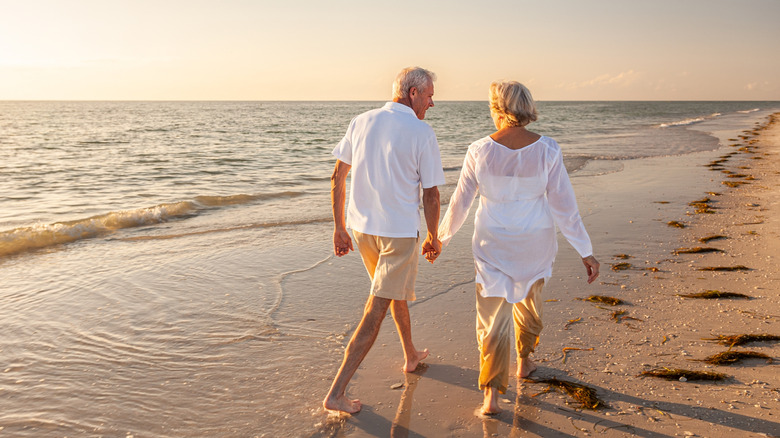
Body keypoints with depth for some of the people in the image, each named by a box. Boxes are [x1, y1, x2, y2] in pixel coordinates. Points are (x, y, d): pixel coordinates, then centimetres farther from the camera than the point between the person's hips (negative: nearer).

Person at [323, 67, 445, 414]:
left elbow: (337, 177, 4)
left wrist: (339, 228, 11)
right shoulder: (422, 133, -11)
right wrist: (434, 238, 6)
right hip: (399, 232, -6)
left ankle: (411, 355, 45)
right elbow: (431, 194, -9)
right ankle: (336, 392, 2)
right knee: (375, 312, 0)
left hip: (361, 227, 6)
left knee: (396, 289, 27)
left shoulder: (361, 122, 3)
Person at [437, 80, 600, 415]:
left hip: (493, 244, -1)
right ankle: (524, 360, 47)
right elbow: (564, 205, -12)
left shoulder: (480, 151, -15)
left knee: (493, 317, 6)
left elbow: (460, 202, -5)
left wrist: (442, 237, 11)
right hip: (535, 243, 2)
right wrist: (586, 252, -4)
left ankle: (492, 394, 0)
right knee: (529, 299, 28)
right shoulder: (547, 150, -14)